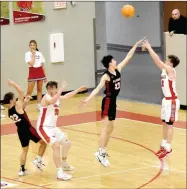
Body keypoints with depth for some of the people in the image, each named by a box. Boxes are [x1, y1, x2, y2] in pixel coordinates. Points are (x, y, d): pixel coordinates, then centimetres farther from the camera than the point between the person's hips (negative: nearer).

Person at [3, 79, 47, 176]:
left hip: (20, 131, 7)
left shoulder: (9, 110, 4)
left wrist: (25, 102, 11)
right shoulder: (17, 106, -17)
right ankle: (38, 160, 2)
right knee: (44, 142, 10)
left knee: (24, 150, 19)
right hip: (28, 129, -7)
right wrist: (13, 84, -16)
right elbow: (21, 92, -22)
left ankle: (22, 169, 13)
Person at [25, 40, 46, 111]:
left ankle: (39, 105, 16)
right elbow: (31, 64, -19)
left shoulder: (39, 53, 6)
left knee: (39, 90, 9)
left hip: (40, 72, 4)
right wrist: (33, 54, -13)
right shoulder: (28, 54, -6)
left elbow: (42, 65, 10)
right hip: (32, 73, -4)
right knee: (29, 92, -6)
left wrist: (45, 75, 8)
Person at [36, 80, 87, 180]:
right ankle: (60, 173, -30)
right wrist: (61, 89, -46)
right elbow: (52, 101, -44)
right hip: (44, 127, -10)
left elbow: (66, 96, 27)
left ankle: (64, 164, 44)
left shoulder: (57, 97, 8)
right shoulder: (46, 98, -20)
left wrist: (78, 90, 32)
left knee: (67, 143, 21)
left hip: (53, 127, 10)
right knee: (56, 146, -26)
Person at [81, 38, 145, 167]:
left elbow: (128, 57, 7)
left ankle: (103, 151, 21)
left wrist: (136, 45, 6)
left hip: (113, 102, 8)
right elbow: (98, 89, -24)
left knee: (111, 128, 13)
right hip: (108, 102, -8)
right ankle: (100, 153, -8)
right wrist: (88, 99, -36)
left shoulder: (118, 70, 3)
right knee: (107, 128, -10)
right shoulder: (106, 76, -18)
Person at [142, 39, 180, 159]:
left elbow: (158, 60, -24)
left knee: (169, 125, -4)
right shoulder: (165, 69, 5)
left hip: (172, 101, -9)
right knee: (165, 123, 14)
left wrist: (149, 48, -22)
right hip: (166, 100, 9)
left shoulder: (171, 70, -19)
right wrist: (149, 48, -1)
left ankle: (168, 149, 1)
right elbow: (157, 61, 7)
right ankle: (164, 145, 24)